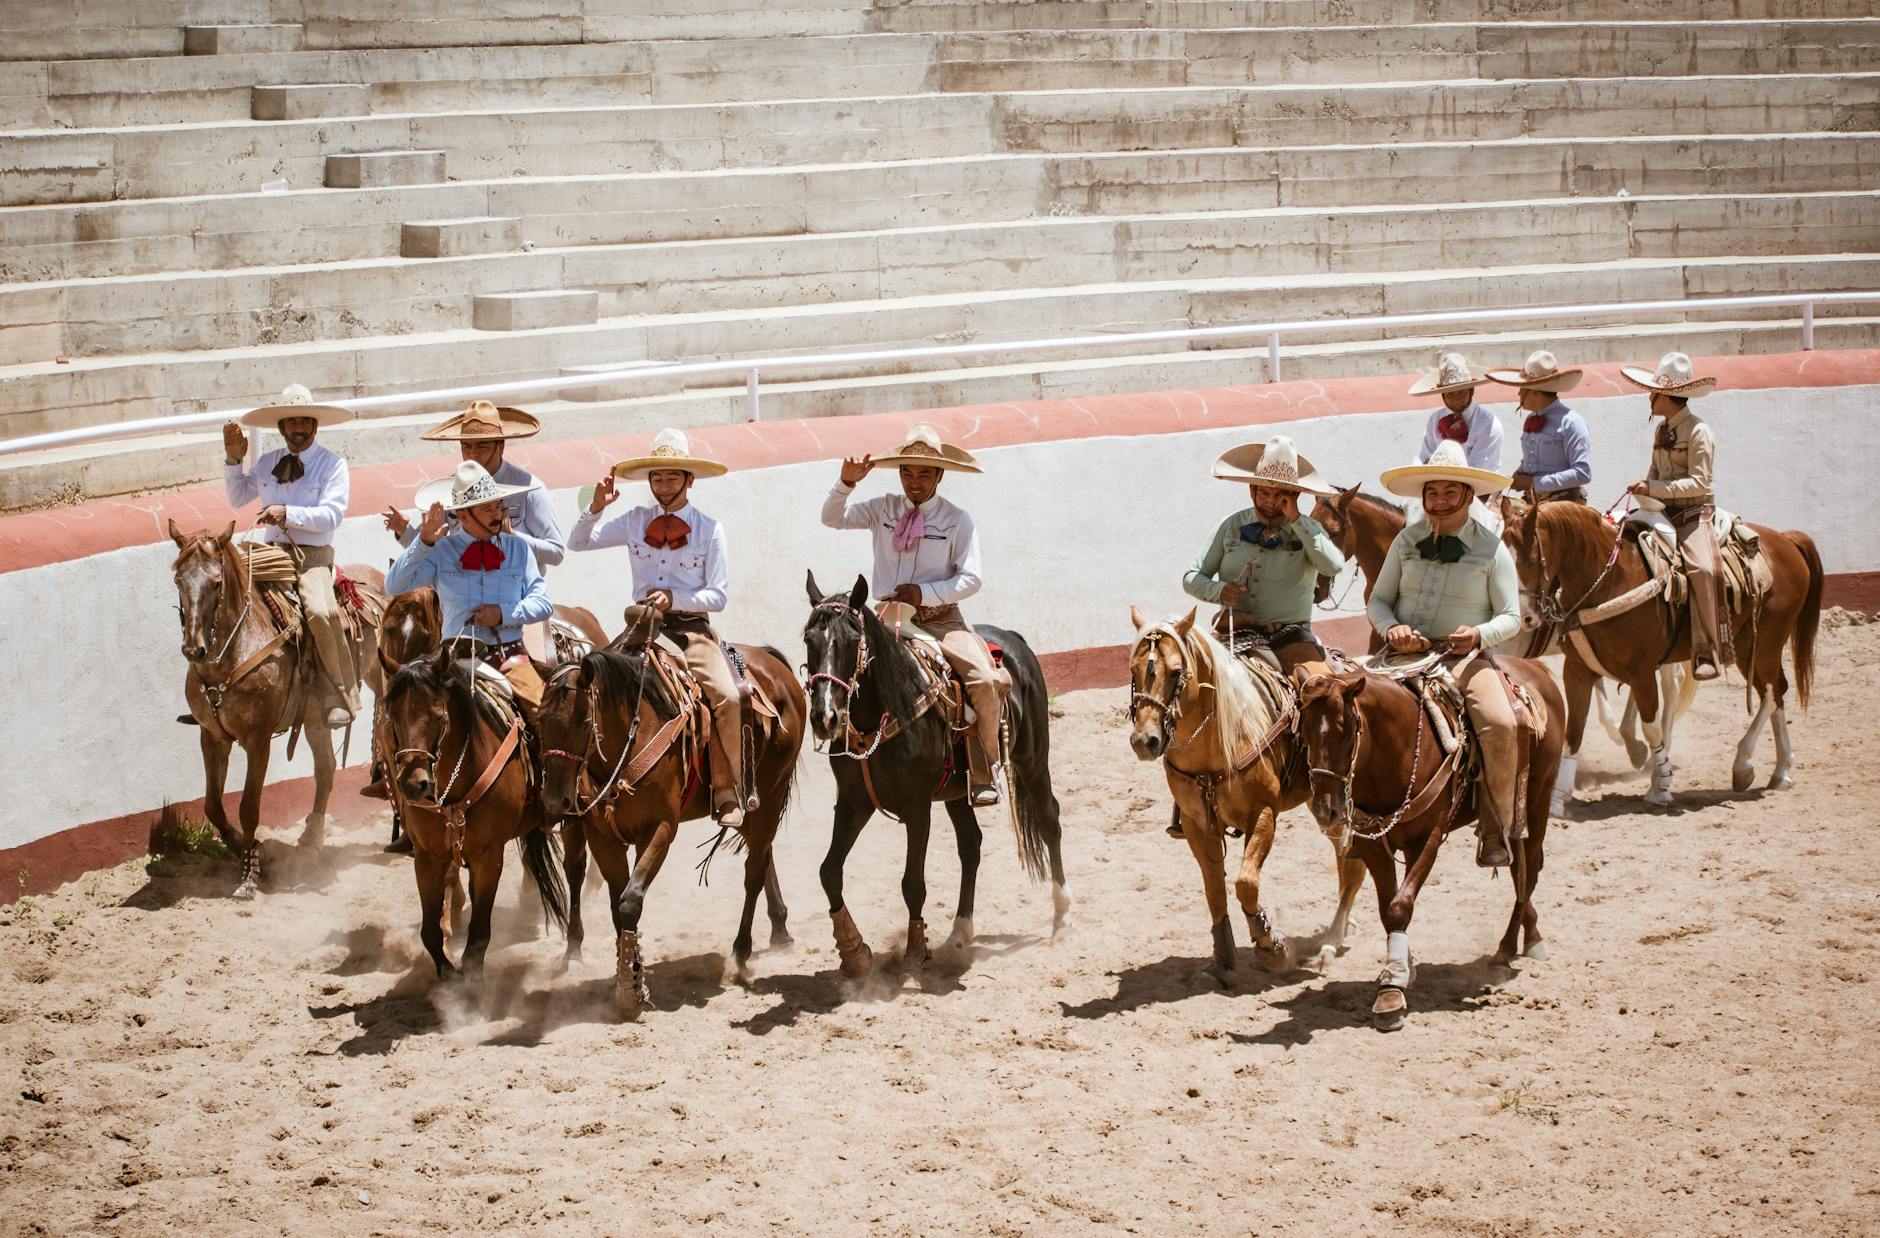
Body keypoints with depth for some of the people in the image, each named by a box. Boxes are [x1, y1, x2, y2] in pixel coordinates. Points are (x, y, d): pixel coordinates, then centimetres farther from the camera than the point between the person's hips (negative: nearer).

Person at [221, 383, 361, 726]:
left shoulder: (332, 464, -1)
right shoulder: (267, 463, 15)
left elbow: (331, 515, -12)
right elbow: (237, 499, 23)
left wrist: (287, 513, -23)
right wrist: (233, 459, 10)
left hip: (312, 558, -5)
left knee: (321, 612, -32)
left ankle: (344, 698, -21)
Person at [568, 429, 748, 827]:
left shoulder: (709, 529, 2)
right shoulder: (634, 522, 10)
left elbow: (718, 596, 0)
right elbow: (578, 543, 14)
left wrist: (675, 598, -16)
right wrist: (597, 507, -3)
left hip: (692, 628, -2)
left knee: (727, 696, -24)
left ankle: (726, 791, -14)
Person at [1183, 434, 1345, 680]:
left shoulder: (1306, 529, 5)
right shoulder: (1232, 527, 10)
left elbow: (1334, 567, -15)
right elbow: (1192, 577, 11)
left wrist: (1296, 519, -14)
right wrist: (1219, 591, -11)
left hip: (1290, 638, -2)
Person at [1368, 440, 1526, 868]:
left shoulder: (1491, 548, 4)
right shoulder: (1407, 540, 11)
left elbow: (1511, 617, 3)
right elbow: (1378, 601, 13)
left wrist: (1480, 635, -19)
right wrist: (1392, 627, -10)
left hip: (1465, 657, -3)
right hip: (1407, 652, 3)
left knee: (1499, 723, -29)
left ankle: (1495, 833, -17)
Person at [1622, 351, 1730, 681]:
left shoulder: (1698, 432, -9)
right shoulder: (1662, 431, 16)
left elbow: (1699, 482, -16)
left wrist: (1653, 488, -20)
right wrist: (1644, 489, 2)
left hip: (1695, 514, -8)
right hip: (1664, 514, 8)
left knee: (1701, 567, -31)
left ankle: (1708, 654, -30)